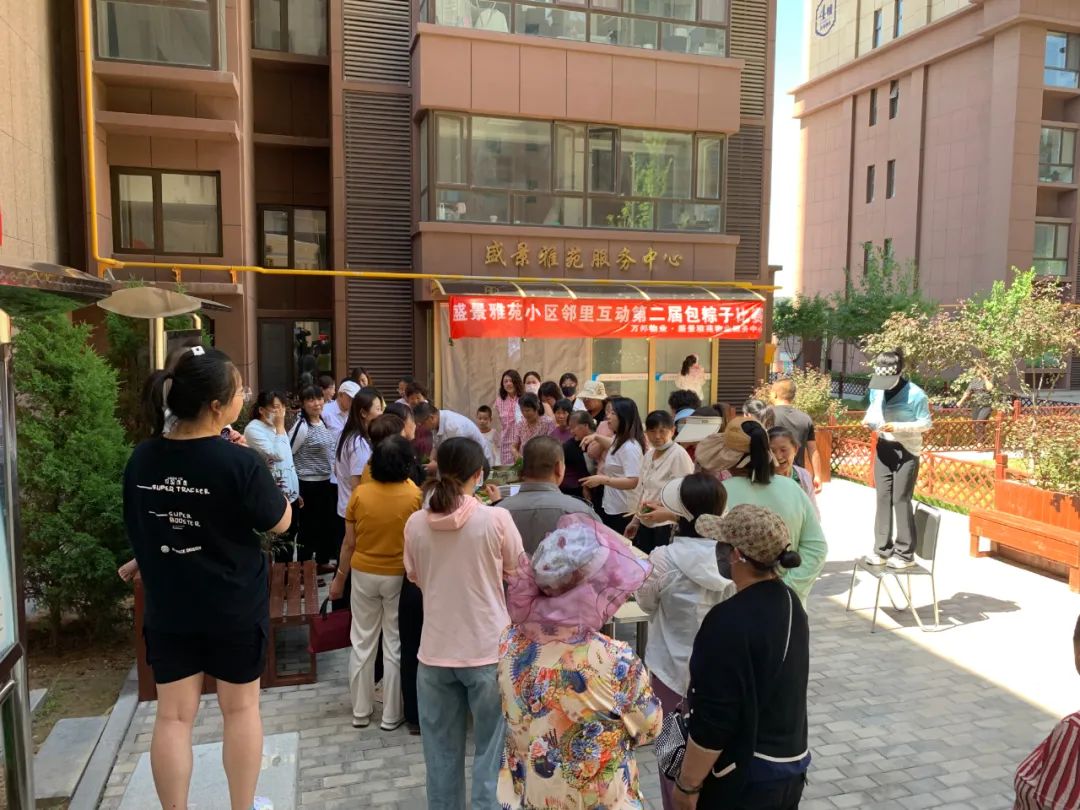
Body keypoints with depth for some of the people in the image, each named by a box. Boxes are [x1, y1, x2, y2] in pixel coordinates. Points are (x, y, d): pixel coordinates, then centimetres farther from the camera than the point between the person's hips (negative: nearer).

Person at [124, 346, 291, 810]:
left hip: (167, 606, 4)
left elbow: (136, 528, 7)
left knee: (173, 715, 13)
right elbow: (280, 523, -10)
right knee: (240, 708, 15)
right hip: (234, 607, -3)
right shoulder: (239, 463, -22)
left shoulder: (142, 459, -6)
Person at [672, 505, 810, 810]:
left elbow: (713, 720, -24)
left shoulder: (730, 620, -26)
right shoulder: (790, 603, 0)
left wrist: (687, 785, -12)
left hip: (745, 775, -8)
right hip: (793, 763, 8)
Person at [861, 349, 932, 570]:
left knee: (901, 500, -3)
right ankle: (882, 549, 12)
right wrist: (868, 421, -10)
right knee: (883, 498, 5)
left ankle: (905, 553, 6)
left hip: (906, 451, -5)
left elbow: (926, 424, -11)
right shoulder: (876, 391, 0)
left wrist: (898, 427, -25)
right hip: (883, 448, 5)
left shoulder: (916, 394, -16)